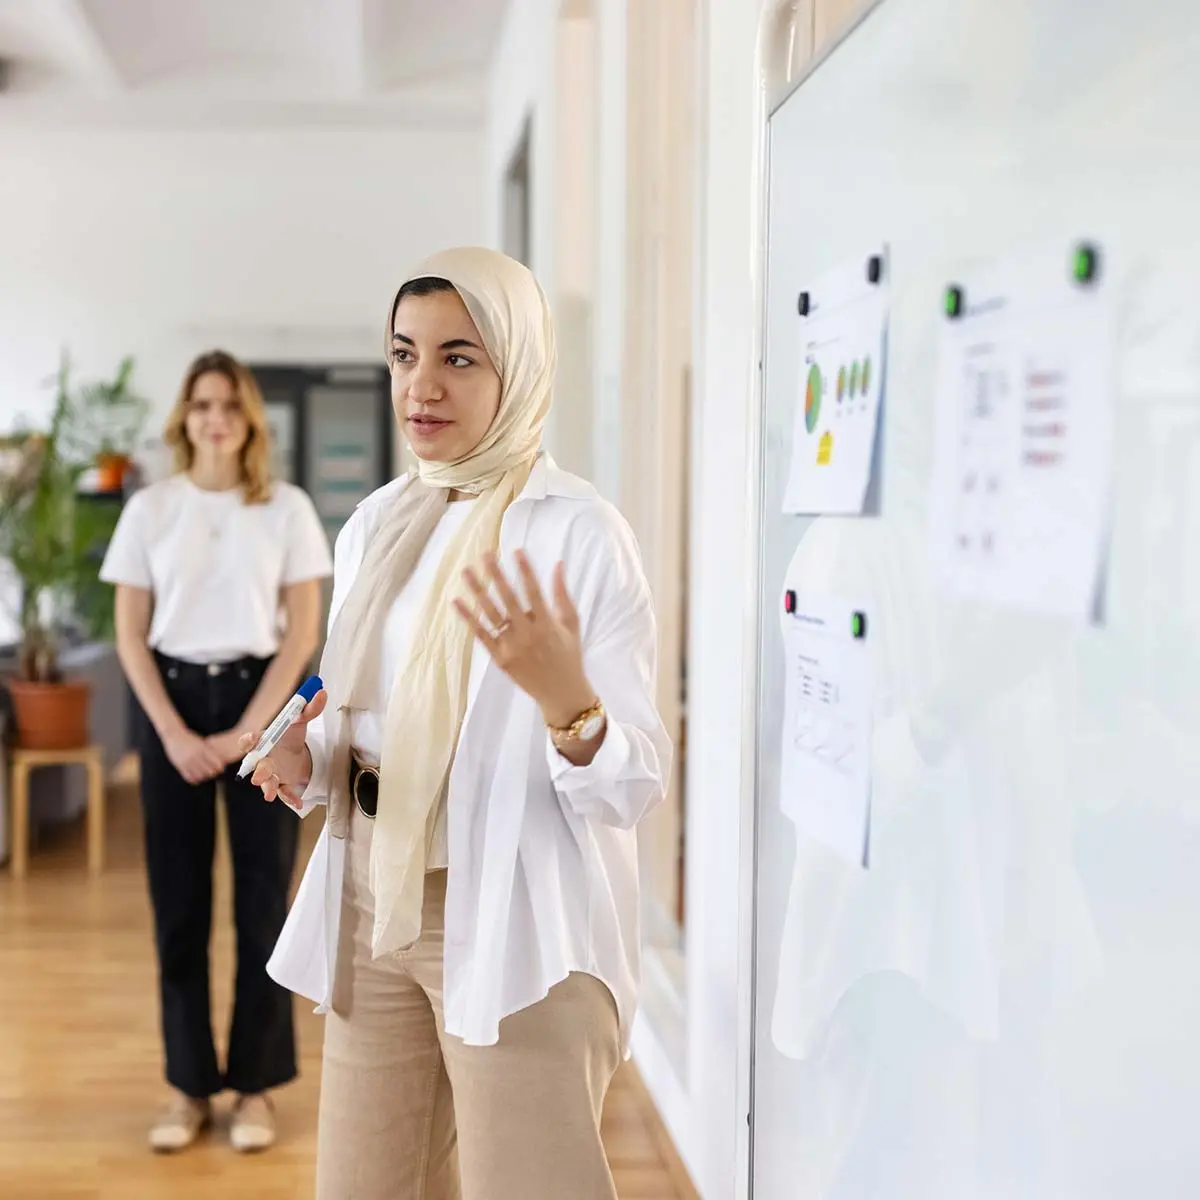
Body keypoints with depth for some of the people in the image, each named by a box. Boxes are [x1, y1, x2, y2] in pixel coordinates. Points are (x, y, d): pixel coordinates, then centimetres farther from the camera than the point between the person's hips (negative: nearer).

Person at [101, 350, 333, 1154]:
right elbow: (131, 636, 2)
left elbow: (303, 633, -3)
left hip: (261, 703, -1)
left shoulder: (287, 509, 0)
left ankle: (256, 1084, 13)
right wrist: (174, 732, -8)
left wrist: (245, 734, -10)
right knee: (179, 903, 5)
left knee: (262, 900, 1)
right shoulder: (150, 510, 3)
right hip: (172, 703, 1)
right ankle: (189, 1086, 16)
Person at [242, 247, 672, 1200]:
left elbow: (635, 787, -16)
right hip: (371, 906, 7)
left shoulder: (578, 532, -13)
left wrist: (562, 696, -35)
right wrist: (306, 757, -3)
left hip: (513, 923, -6)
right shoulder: (375, 525, 8)